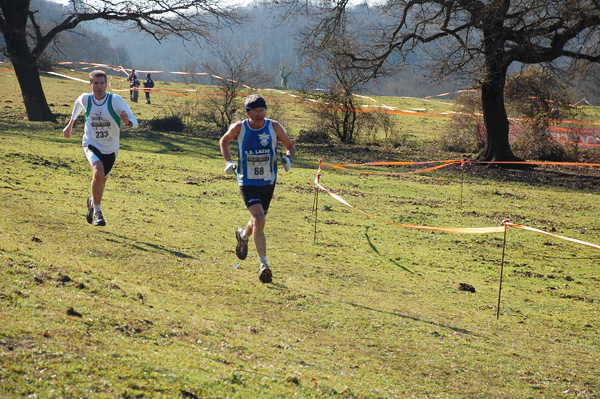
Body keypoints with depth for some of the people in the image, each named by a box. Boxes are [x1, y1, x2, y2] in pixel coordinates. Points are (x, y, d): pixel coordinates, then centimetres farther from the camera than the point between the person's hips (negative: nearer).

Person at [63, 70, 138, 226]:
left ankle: (92, 201, 51)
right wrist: (70, 124, 25)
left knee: (102, 179, 17)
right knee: (98, 173, -28)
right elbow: (78, 104, 16)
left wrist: (128, 121, -42)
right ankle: (97, 211, -14)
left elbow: (134, 121, -18)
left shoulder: (116, 100, -18)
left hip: (110, 148, 1)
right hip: (91, 144, -1)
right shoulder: (85, 99, -10)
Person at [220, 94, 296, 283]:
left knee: (258, 221, 18)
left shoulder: (274, 127, -8)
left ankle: (243, 235, 55)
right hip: (247, 182, -3)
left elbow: (290, 146, 5)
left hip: (268, 182, 3)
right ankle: (263, 264, -16)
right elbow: (224, 141, 12)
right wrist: (228, 162, -2)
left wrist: (288, 158, -17)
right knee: (259, 219, -21)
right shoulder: (238, 128, -10)